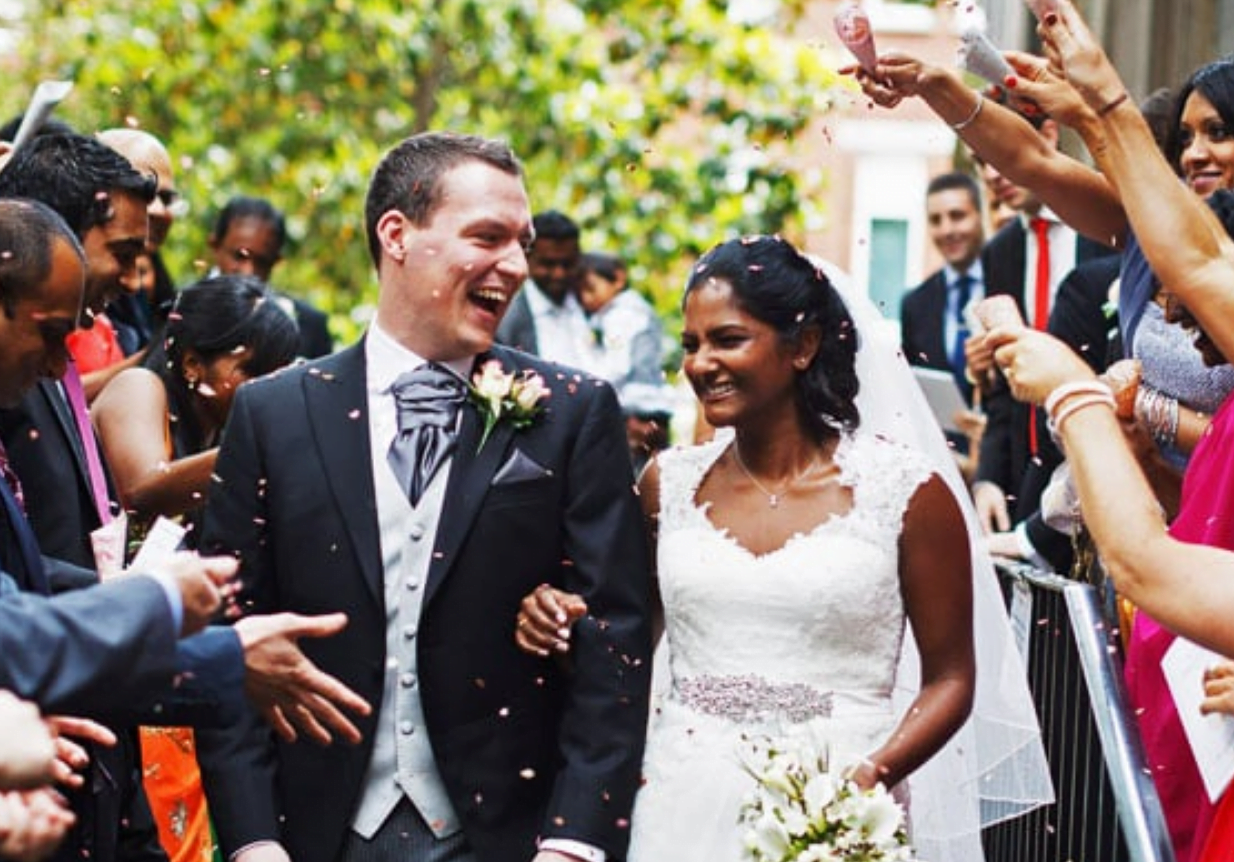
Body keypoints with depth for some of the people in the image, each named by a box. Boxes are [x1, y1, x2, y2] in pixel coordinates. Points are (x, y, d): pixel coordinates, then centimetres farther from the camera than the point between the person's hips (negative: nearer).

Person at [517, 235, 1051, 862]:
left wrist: (873, 775, -17)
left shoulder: (907, 490, -5)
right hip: (684, 809, 3)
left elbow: (950, 678, -2)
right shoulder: (669, 481, 5)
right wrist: (563, 626, -5)